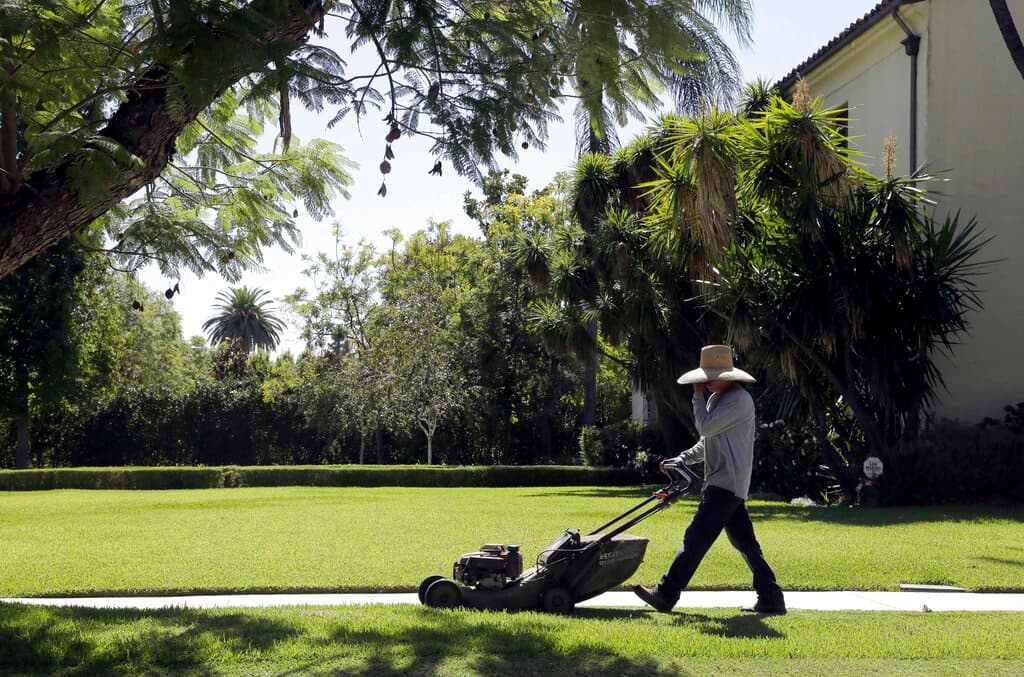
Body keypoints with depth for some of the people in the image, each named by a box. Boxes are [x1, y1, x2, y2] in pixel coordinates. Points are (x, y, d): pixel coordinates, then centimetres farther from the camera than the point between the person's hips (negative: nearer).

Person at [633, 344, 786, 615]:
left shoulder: (739, 399, -13)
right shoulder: (717, 397, 19)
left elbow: (705, 427, -19)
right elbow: (708, 440, 25)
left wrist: (698, 396, -7)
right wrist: (684, 458, 12)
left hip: (727, 483, -11)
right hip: (726, 483, 11)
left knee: (696, 538, -9)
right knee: (744, 542, 9)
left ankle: (666, 594, -7)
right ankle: (770, 598, 11)